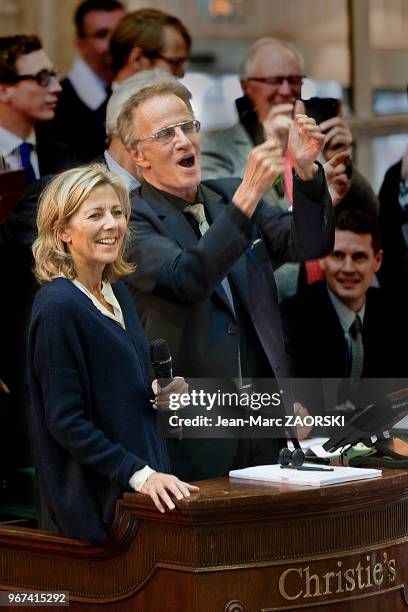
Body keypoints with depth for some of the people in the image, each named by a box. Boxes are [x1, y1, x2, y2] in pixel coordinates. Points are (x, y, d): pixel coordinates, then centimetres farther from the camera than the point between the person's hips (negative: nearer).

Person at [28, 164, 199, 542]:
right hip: (99, 500, -8)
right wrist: (138, 474, -23)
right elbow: (64, 419, -18)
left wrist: (168, 391, 2)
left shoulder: (116, 292, 10)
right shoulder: (57, 306, -15)